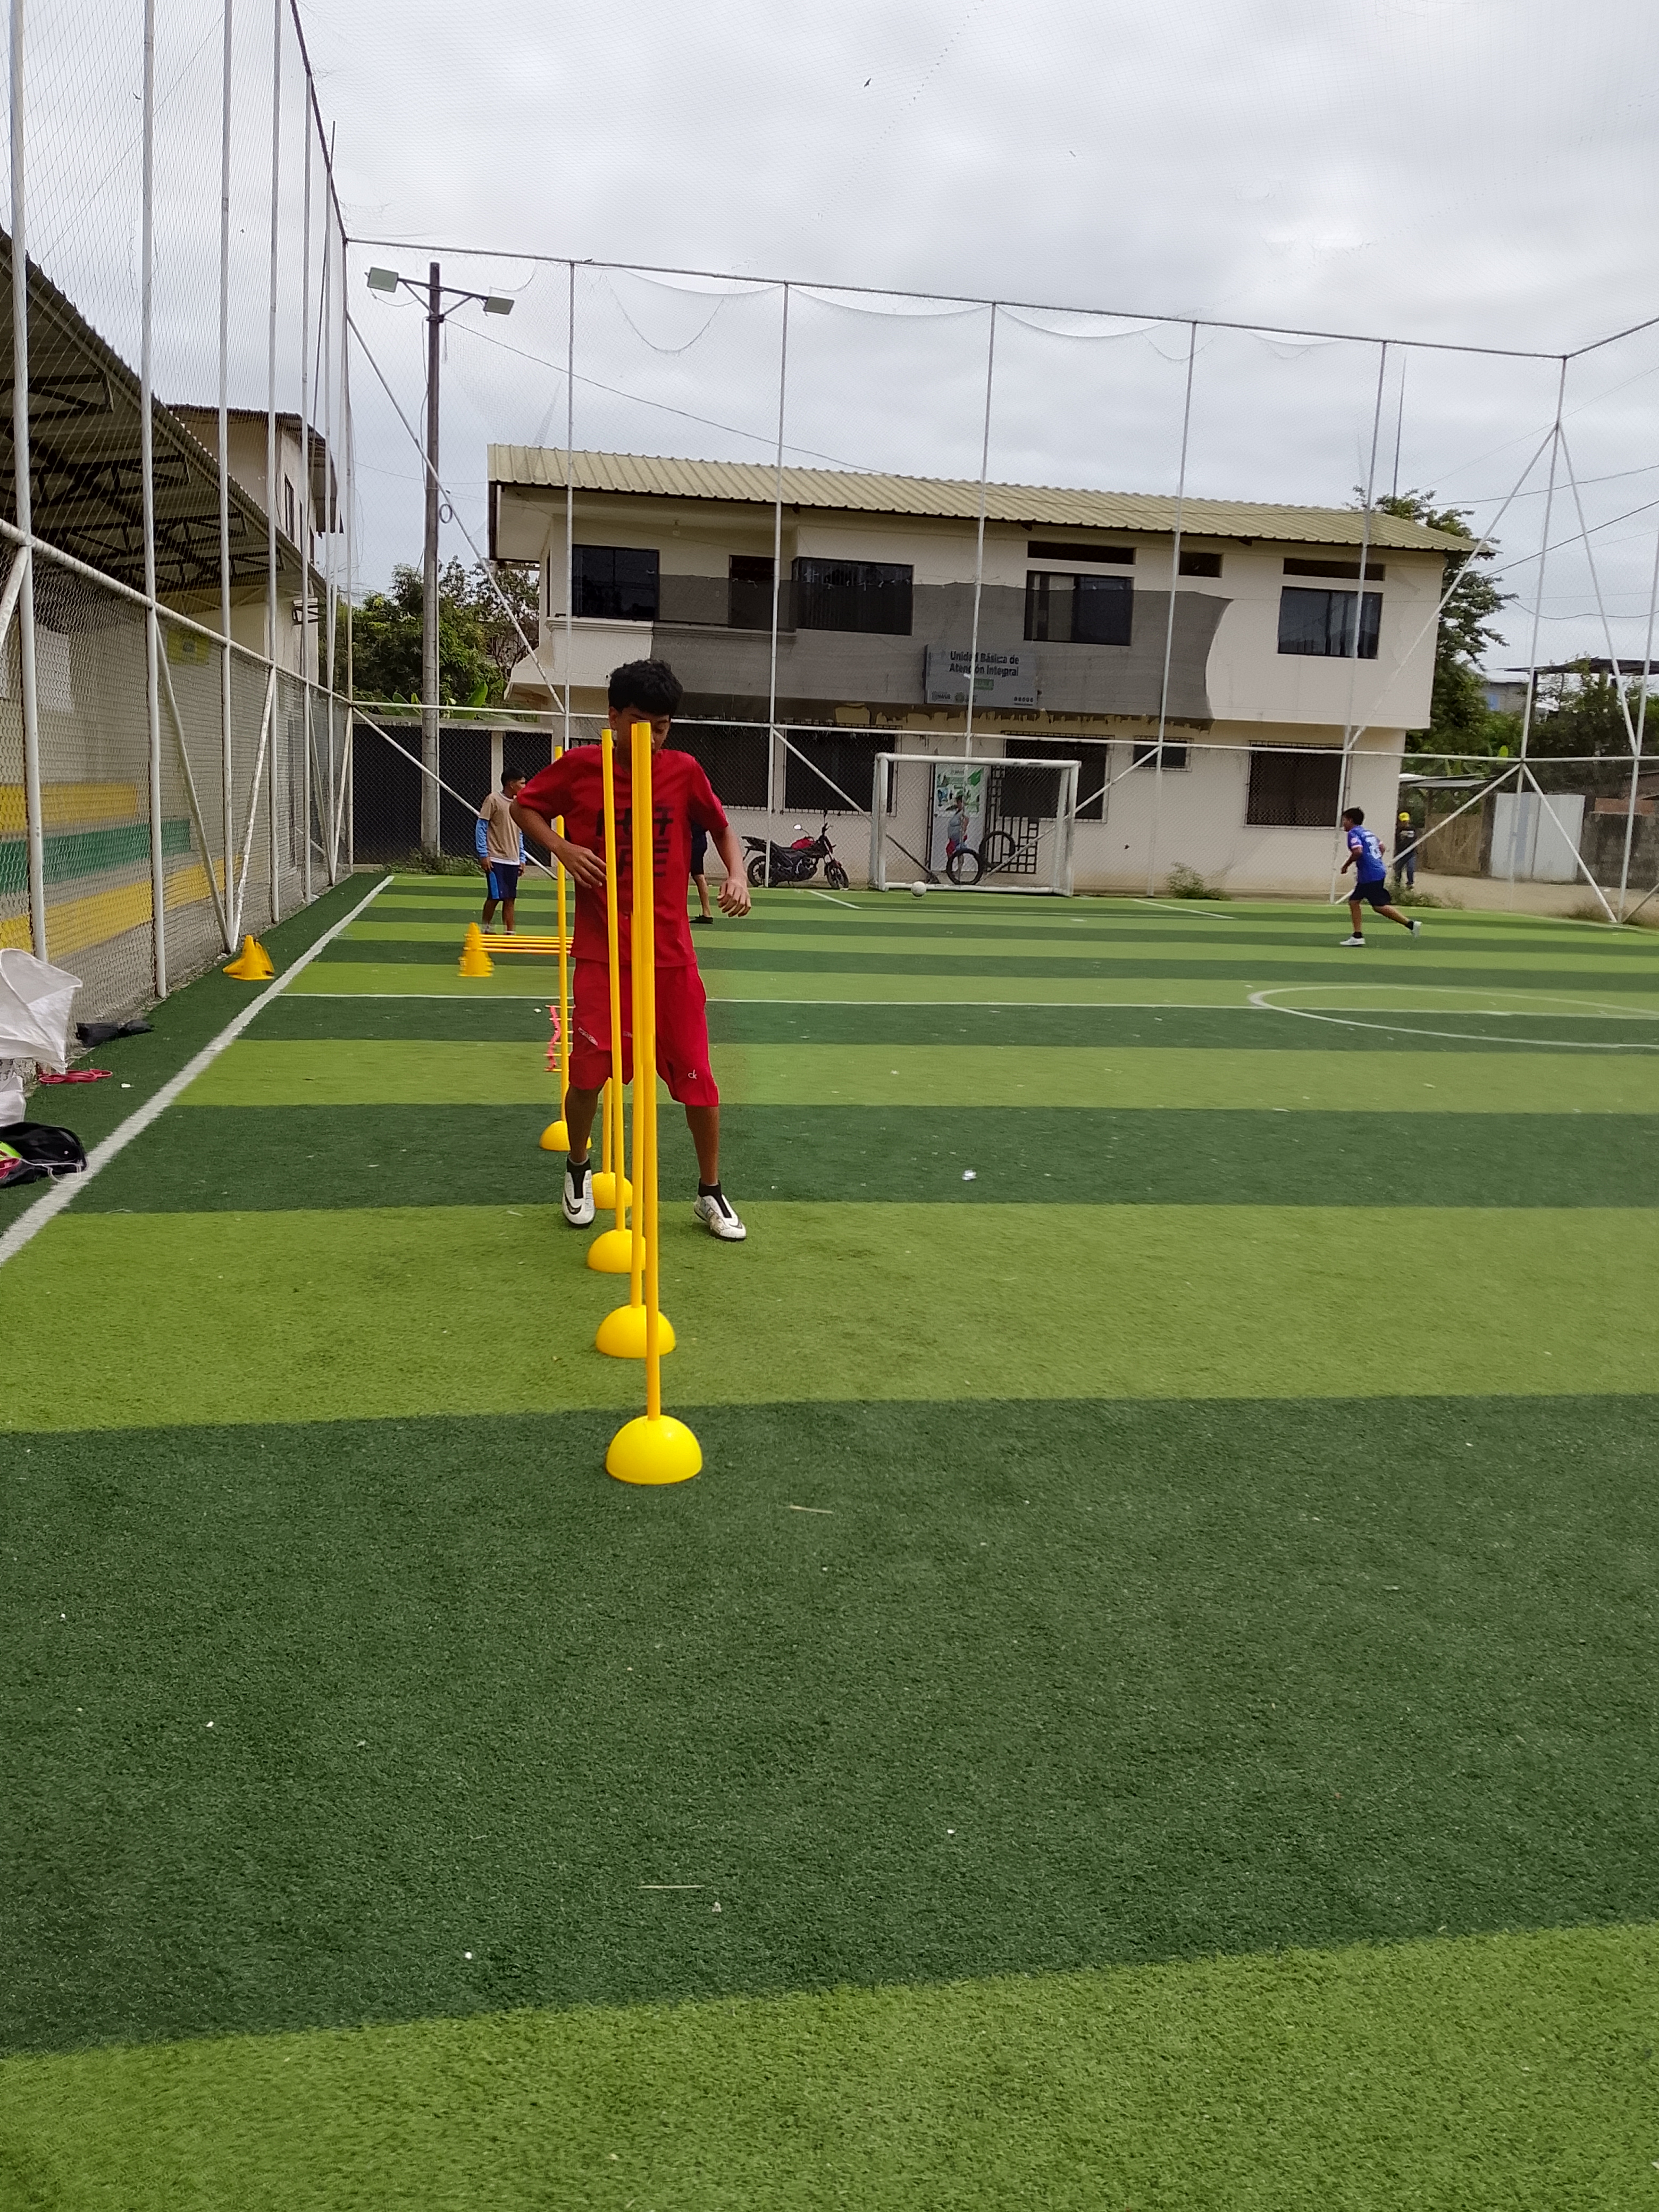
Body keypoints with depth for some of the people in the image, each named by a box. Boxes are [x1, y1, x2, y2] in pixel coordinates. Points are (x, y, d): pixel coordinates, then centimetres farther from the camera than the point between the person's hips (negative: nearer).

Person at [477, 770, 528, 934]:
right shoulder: (493, 800, -5)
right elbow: (481, 827, -6)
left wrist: (522, 859, 15)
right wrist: (483, 855, -12)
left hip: (513, 861, 6)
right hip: (495, 860, -6)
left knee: (510, 899, 4)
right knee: (495, 896, -7)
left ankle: (510, 934, 6)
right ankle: (485, 931, 9)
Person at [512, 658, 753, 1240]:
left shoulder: (683, 771, -2)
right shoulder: (579, 767, -5)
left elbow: (722, 828, 12)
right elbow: (524, 806, 9)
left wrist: (737, 876, -7)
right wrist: (561, 847, -10)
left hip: (672, 956, 1)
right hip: (602, 953, -1)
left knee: (697, 1075, 1)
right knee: (588, 1071, -4)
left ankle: (711, 1193, 19)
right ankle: (579, 1168, 26)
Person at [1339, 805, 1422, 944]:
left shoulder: (1353, 833, -9)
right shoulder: (1368, 832, 19)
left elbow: (1358, 851, -25)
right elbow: (1381, 848, 27)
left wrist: (1346, 865, -13)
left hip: (1371, 876, -10)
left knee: (1379, 906, -7)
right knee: (1353, 901, 11)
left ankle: (1411, 924, -5)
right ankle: (1358, 936, 9)